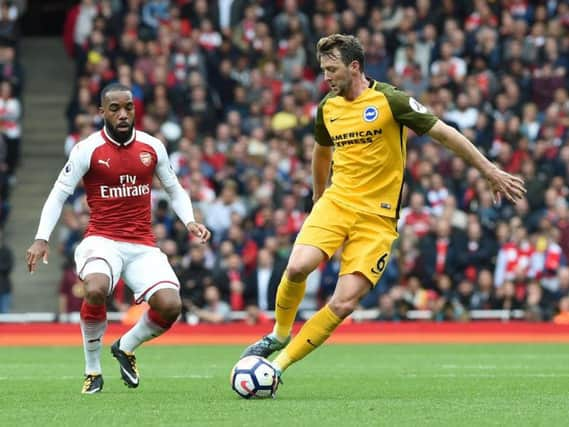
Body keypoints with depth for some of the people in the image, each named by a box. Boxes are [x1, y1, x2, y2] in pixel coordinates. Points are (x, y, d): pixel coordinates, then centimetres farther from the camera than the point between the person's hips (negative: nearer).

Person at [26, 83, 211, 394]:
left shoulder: (152, 147, 5)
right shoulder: (87, 150, -5)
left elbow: (174, 190, 17)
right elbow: (58, 194, -2)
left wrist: (189, 222, -1)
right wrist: (42, 238, -14)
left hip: (143, 246, 3)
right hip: (102, 240, -3)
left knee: (170, 305, -20)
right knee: (95, 289, -36)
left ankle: (126, 347, 14)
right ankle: (92, 371, -12)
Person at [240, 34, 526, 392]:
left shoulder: (390, 101, -9)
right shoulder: (328, 108, 8)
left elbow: (445, 134, -6)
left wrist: (492, 172, -7)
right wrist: (318, 196, 37)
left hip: (377, 217, -4)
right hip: (336, 202, 4)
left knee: (344, 303, -15)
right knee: (298, 267, -24)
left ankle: (280, 364, -4)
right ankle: (280, 335, 2)